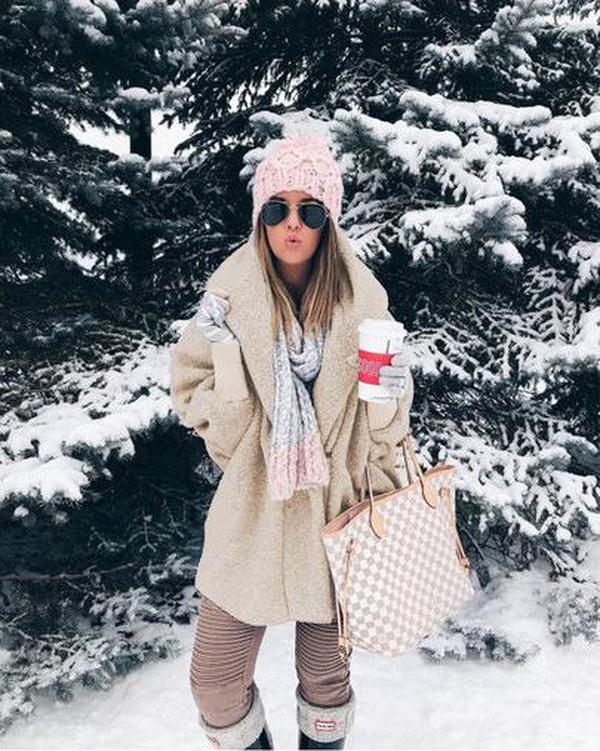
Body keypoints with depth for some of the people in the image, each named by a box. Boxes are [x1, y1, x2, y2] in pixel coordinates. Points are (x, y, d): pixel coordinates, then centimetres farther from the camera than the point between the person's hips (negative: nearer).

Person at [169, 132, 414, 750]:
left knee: (325, 673, 17)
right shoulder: (230, 294, -10)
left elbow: (385, 424, 3)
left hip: (332, 509, 0)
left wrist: (388, 391, -17)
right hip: (253, 510, 0)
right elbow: (196, 408, -5)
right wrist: (227, 355, -21)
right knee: (215, 681, 10)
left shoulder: (362, 297, -8)